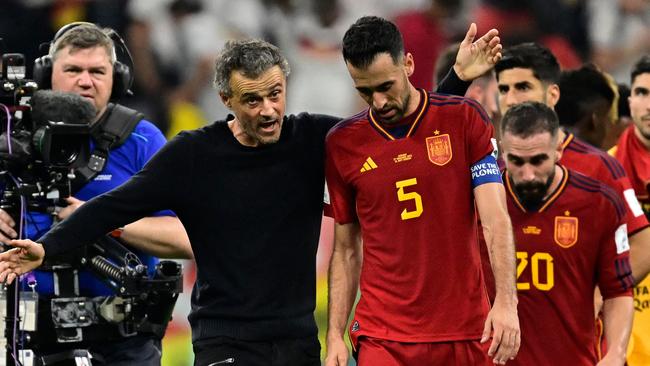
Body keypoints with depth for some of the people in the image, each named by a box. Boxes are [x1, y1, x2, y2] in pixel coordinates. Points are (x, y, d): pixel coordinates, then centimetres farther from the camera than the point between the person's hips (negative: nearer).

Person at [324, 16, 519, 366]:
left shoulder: (464, 119, 0)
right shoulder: (342, 143, 5)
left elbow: (495, 219, -6)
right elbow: (346, 250, 11)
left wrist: (506, 302, -18)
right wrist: (335, 334, 3)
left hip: (466, 332, 0)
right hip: (383, 335, 0)